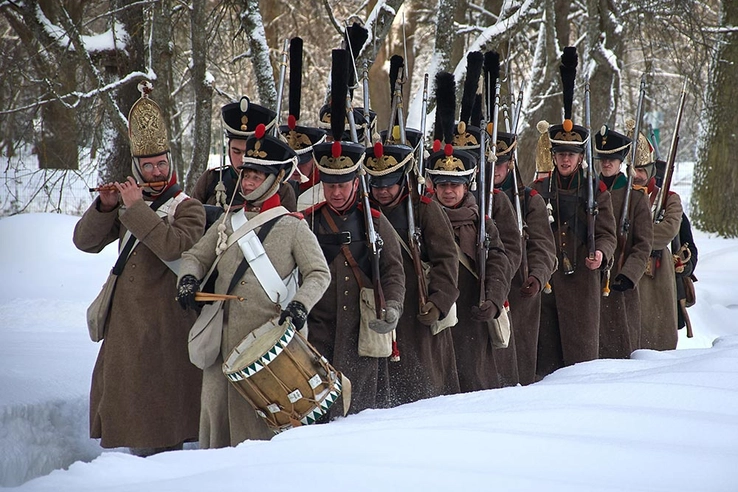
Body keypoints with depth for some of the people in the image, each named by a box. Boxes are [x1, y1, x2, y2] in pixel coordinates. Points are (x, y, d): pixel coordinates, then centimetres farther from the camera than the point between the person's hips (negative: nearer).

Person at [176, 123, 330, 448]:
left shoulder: (293, 227, 2)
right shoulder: (228, 222, 16)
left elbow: (319, 274, 0)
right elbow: (196, 256, 22)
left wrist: (300, 304, -18)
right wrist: (188, 278, 0)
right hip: (222, 335, 5)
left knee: (255, 417, -8)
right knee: (215, 404, 5)